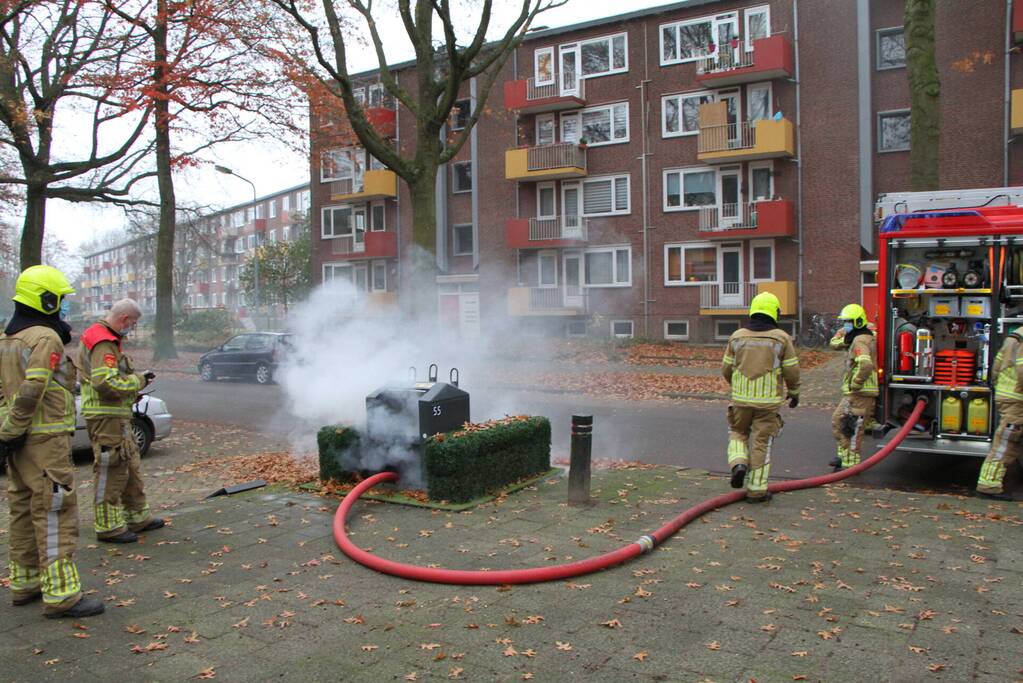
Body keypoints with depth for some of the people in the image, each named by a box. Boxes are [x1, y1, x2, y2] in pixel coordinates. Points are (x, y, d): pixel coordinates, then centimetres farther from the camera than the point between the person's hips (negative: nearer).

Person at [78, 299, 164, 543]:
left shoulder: (104, 338, 16)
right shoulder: (104, 343, -18)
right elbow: (106, 383, -28)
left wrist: (136, 378, 9)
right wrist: (138, 381, -15)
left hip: (116, 416, 11)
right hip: (107, 417, -11)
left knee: (131, 466, 18)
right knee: (111, 471, -3)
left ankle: (138, 517, 28)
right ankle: (109, 527, 5)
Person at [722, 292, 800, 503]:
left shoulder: (737, 336, 2)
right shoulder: (781, 338, -4)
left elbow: (726, 369, 7)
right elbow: (792, 371, -2)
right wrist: (794, 392, 16)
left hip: (741, 398, 2)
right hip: (768, 400, -1)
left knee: (738, 433, 22)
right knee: (761, 443, 6)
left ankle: (739, 464, -3)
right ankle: (756, 490, 10)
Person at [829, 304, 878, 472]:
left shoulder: (860, 341, -18)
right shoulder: (857, 338, 14)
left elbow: (866, 365, -34)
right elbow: (835, 344, 23)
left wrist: (856, 383, -23)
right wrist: (845, 331, 10)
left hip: (860, 393, -11)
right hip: (853, 394, 11)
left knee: (852, 429, -4)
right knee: (837, 422, 19)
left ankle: (850, 464, 3)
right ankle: (844, 456, 28)